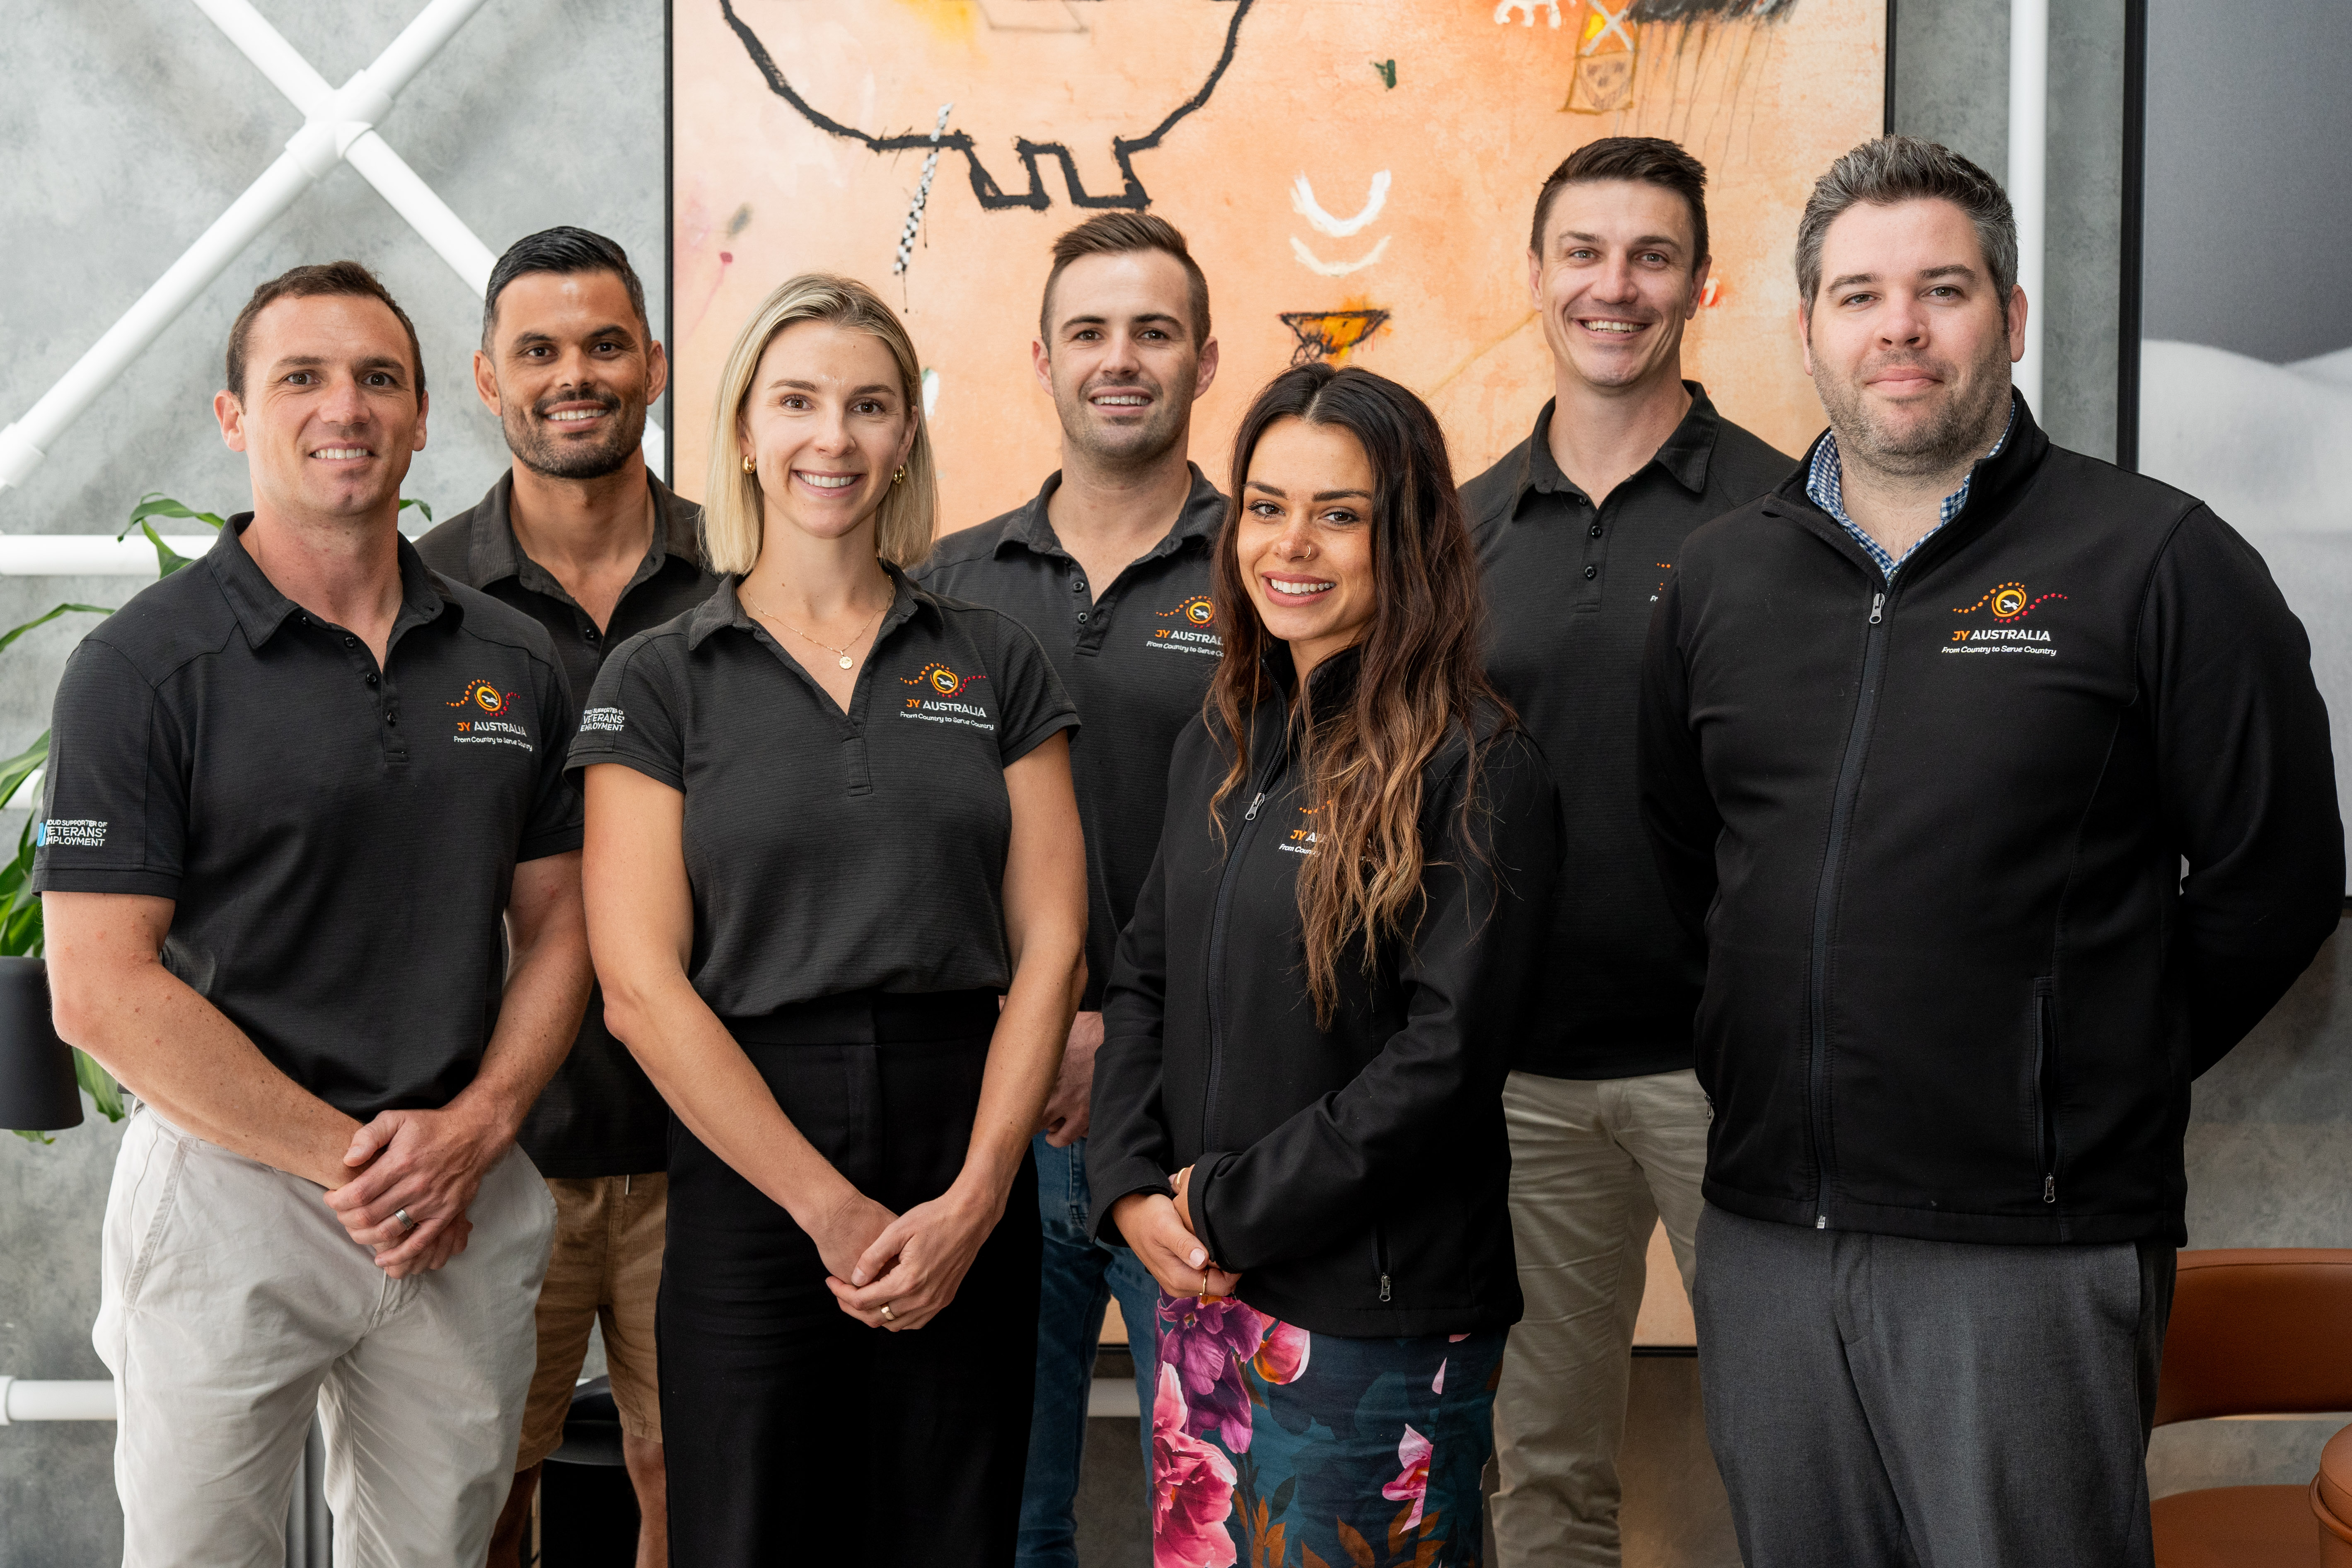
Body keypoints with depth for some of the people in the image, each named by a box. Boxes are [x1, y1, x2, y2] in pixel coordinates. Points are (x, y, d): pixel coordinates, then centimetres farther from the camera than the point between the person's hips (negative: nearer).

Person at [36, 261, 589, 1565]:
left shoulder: (513, 663, 7)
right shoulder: (140, 665, -8)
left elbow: (556, 924, 10)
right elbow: (100, 991, -12)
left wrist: (477, 1125, -8)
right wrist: (348, 1160, -14)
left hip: (468, 1204, 4)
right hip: (229, 1187, -4)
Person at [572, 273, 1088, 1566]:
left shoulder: (994, 663, 8)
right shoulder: (657, 679, 2)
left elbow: (1047, 947, 2)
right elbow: (642, 984, -6)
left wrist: (974, 1194, -9)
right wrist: (830, 1207, -10)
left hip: (970, 1193, 2)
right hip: (749, 1181, -1)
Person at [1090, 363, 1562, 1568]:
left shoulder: (1477, 772, -13)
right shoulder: (1219, 747, 10)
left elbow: (1447, 1053, -19)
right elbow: (1144, 981, 11)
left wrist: (1229, 1207, -15)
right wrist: (1131, 1189, -4)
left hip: (1379, 1325, -6)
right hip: (1201, 1294, 7)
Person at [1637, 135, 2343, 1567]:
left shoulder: (2158, 563, -5)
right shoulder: (1724, 574, 10)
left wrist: (2104, 1079, 0)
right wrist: (1772, 1061, 12)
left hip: (2031, 1247, -5)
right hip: (1765, 1232, 5)